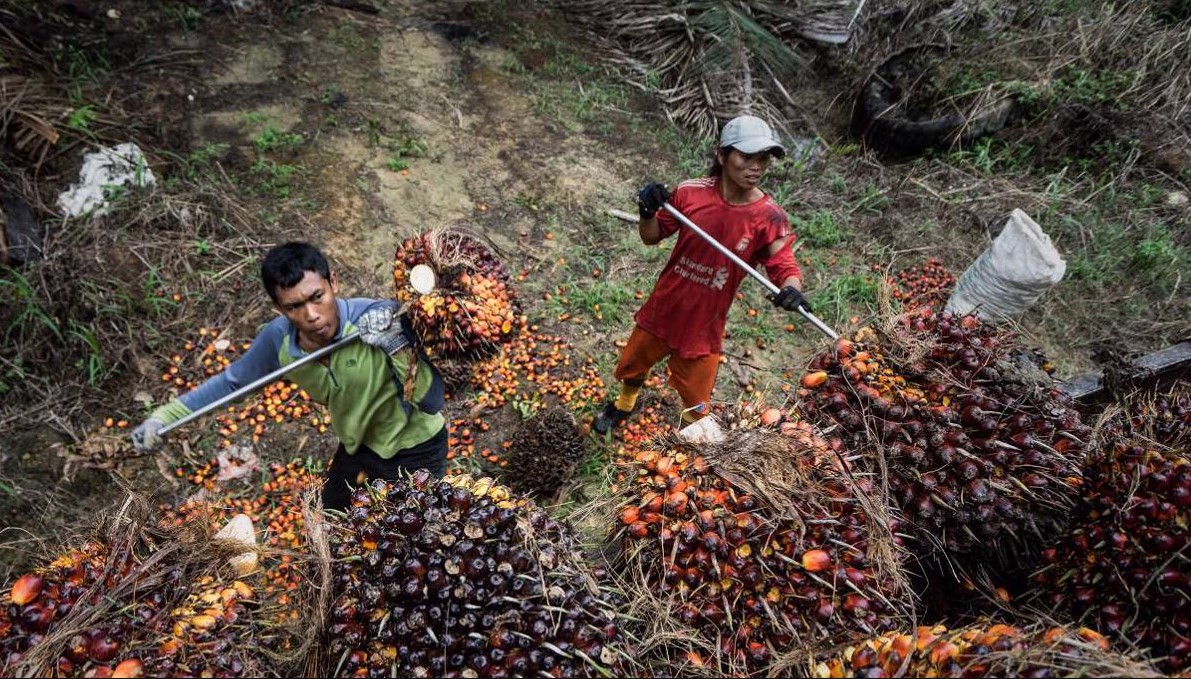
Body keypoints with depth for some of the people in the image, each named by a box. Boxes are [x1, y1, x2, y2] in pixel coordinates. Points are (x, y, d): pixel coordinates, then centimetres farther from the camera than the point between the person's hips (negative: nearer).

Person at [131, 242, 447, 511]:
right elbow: (232, 380, 1)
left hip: (415, 452, -5)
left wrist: (398, 346, -48)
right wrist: (164, 416, -7)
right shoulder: (278, 339, -20)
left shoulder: (384, 319, -35)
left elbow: (432, 402, -35)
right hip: (358, 445, 5)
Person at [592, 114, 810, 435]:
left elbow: (784, 267, -14)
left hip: (705, 323, -2)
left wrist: (792, 289, -37)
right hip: (663, 309, 2)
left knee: (696, 405, 10)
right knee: (632, 367, 26)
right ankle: (624, 406, 59)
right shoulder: (691, 192, -14)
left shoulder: (770, 217, -18)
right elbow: (652, 237, -2)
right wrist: (648, 212, -23)